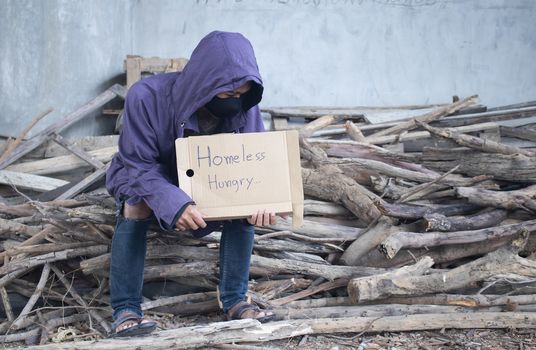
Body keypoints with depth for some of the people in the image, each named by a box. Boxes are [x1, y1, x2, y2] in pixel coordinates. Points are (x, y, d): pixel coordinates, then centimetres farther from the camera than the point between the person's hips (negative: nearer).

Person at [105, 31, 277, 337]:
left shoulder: (244, 105, -24)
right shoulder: (147, 96, -34)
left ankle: (235, 300, -10)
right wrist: (174, 203, -50)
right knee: (136, 203, -34)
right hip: (145, 176, -3)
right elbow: (139, 164, -31)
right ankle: (125, 309, -26)